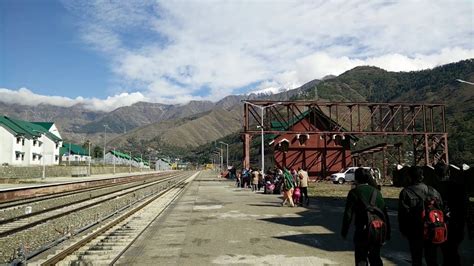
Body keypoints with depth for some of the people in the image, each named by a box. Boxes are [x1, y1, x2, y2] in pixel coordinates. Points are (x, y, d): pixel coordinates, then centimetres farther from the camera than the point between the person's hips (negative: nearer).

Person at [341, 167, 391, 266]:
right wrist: (387, 232, 15)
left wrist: (344, 232, -1)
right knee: (375, 258, 19)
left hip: (362, 231, -4)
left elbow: (348, 214, -10)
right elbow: (384, 212, 7)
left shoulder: (354, 192, -7)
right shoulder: (376, 191, 6)